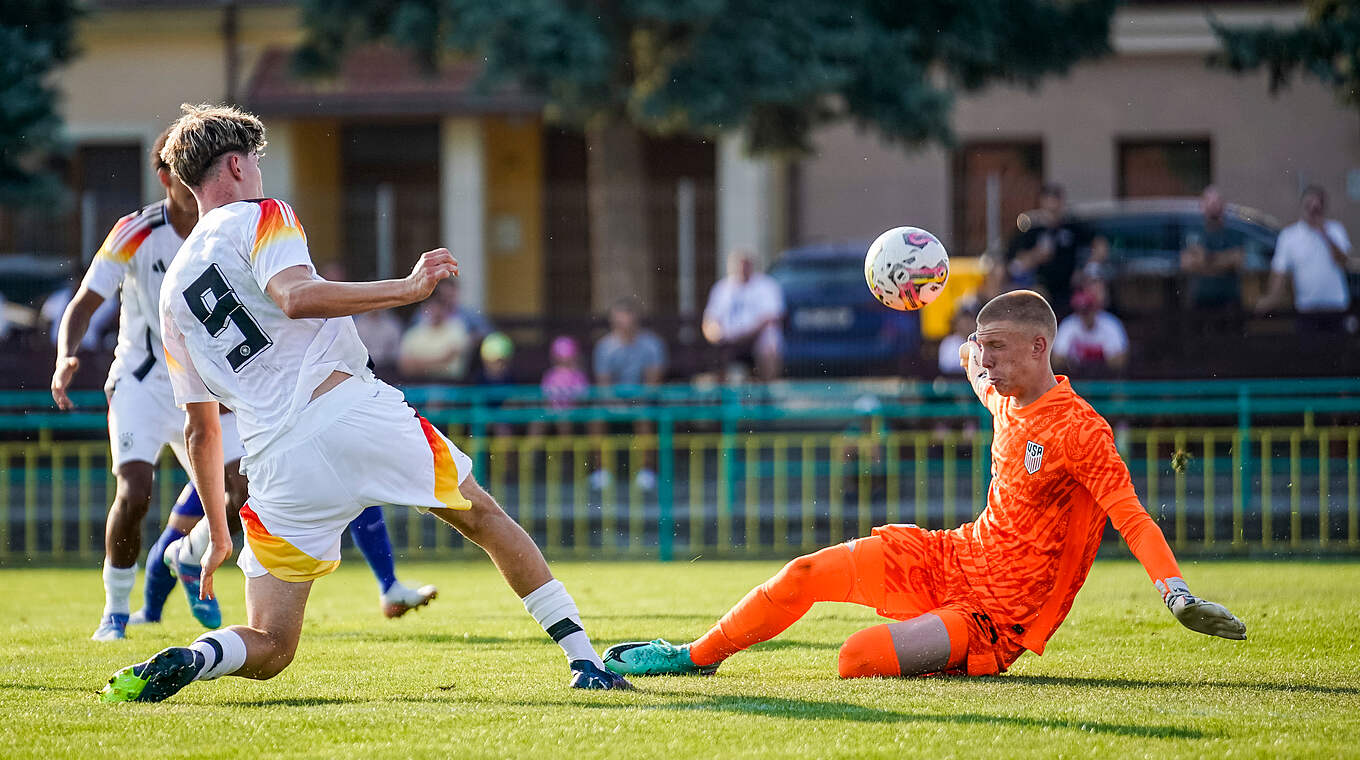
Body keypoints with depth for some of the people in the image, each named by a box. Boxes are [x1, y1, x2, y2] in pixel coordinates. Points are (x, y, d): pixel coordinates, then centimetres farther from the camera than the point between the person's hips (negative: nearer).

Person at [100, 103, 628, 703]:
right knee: (484, 518, 19)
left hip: (280, 466, 4)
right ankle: (585, 659, 16)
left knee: (269, 648, 6)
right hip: (356, 416, -4)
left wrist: (218, 535, 29)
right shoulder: (260, 217, 6)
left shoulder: (173, 293, 21)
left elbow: (201, 431, 22)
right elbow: (296, 296, -17)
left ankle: (185, 661, -25)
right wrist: (405, 289, -14)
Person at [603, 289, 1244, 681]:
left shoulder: (1079, 429, -21)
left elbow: (1132, 518, -29)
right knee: (806, 573, 0)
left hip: (996, 616, -8)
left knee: (858, 659, -28)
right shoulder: (1006, 397, 4)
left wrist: (1178, 595, -41)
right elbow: (973, 367, 31)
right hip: (954, 558, 8)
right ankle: (696, 656, 20)